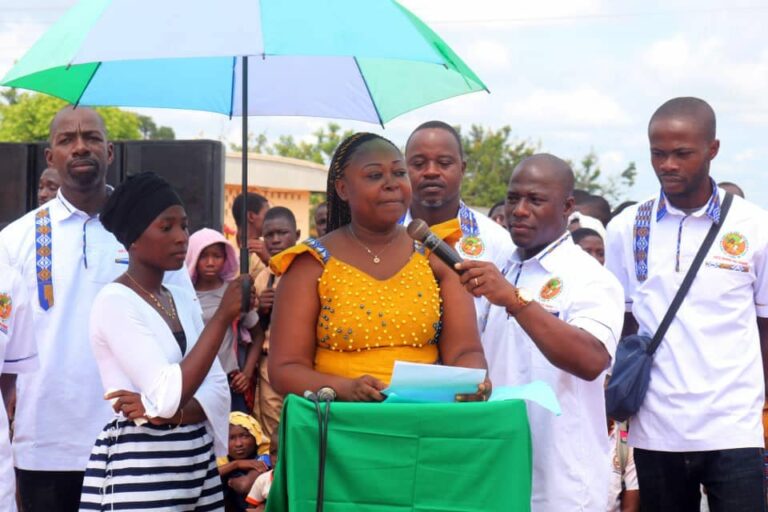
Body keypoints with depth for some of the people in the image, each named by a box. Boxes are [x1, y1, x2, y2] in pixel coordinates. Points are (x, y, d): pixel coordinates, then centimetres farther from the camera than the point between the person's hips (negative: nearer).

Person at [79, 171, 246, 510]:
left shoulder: (184, 300, 11)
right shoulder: (114, 302, -12)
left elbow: (218, 390, 4)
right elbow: (168, 396, -20)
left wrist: (169, 413, -15)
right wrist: (223, 317, -19)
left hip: (195, 460, 7)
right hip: (138, 466, -7)